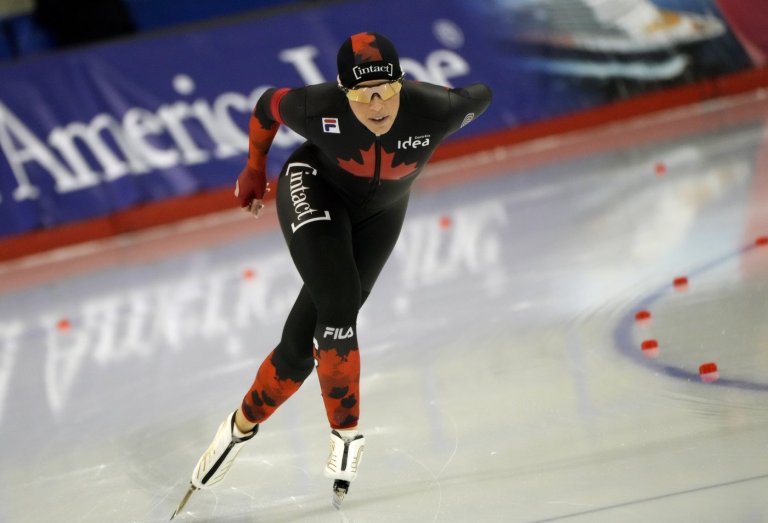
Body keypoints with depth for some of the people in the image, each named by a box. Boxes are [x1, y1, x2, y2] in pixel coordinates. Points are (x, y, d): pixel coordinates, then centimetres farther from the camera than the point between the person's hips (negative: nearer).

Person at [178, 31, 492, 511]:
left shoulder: (433, 111, -32)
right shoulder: (318, 108, -33)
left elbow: (480, 97, -10)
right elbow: (267, 107, -10)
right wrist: (254, 171, 6)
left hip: (378, 215, 2)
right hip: (315, 189, -2)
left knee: (302, 344, -1)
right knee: (337, 306, -27)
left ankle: (244, 424, 23)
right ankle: (347, 432, -8)